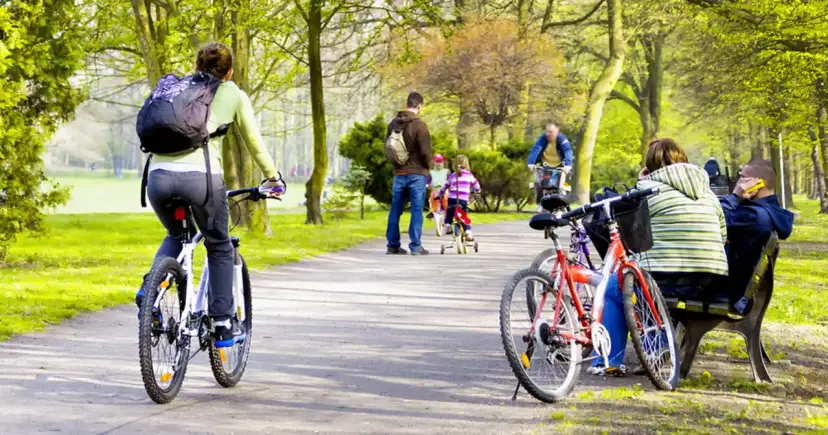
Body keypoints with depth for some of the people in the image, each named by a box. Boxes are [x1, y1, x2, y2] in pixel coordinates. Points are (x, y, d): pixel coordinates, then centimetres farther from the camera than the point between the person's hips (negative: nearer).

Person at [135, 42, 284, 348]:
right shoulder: (233, 95, 17)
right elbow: (254, 142, 22)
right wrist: (272, 177, 36)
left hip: (159, 175, 3)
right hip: (201, 177, -3)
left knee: (175, 236, 31)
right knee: (220, 248, 19)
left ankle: (150, 288, 6)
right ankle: (223, 324, 18)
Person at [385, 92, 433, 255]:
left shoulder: (394, 123, 5)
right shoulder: (419, 125, -15)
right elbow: (425, 151, -16)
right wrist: (428, 166, 2)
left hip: (399, 173, 6)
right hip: (417, 174, -6)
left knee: (395, 210, 11)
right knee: (416, 210, -1)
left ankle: (393, 245, 15)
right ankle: (416, 246, -3)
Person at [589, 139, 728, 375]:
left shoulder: (648, 188, -4)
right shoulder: (707, 192, 17)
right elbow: (722, 236, 19)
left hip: (667, 280, -7)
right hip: (709, 285, 7)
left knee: (612, 289, 19)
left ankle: (608, 362, 14)